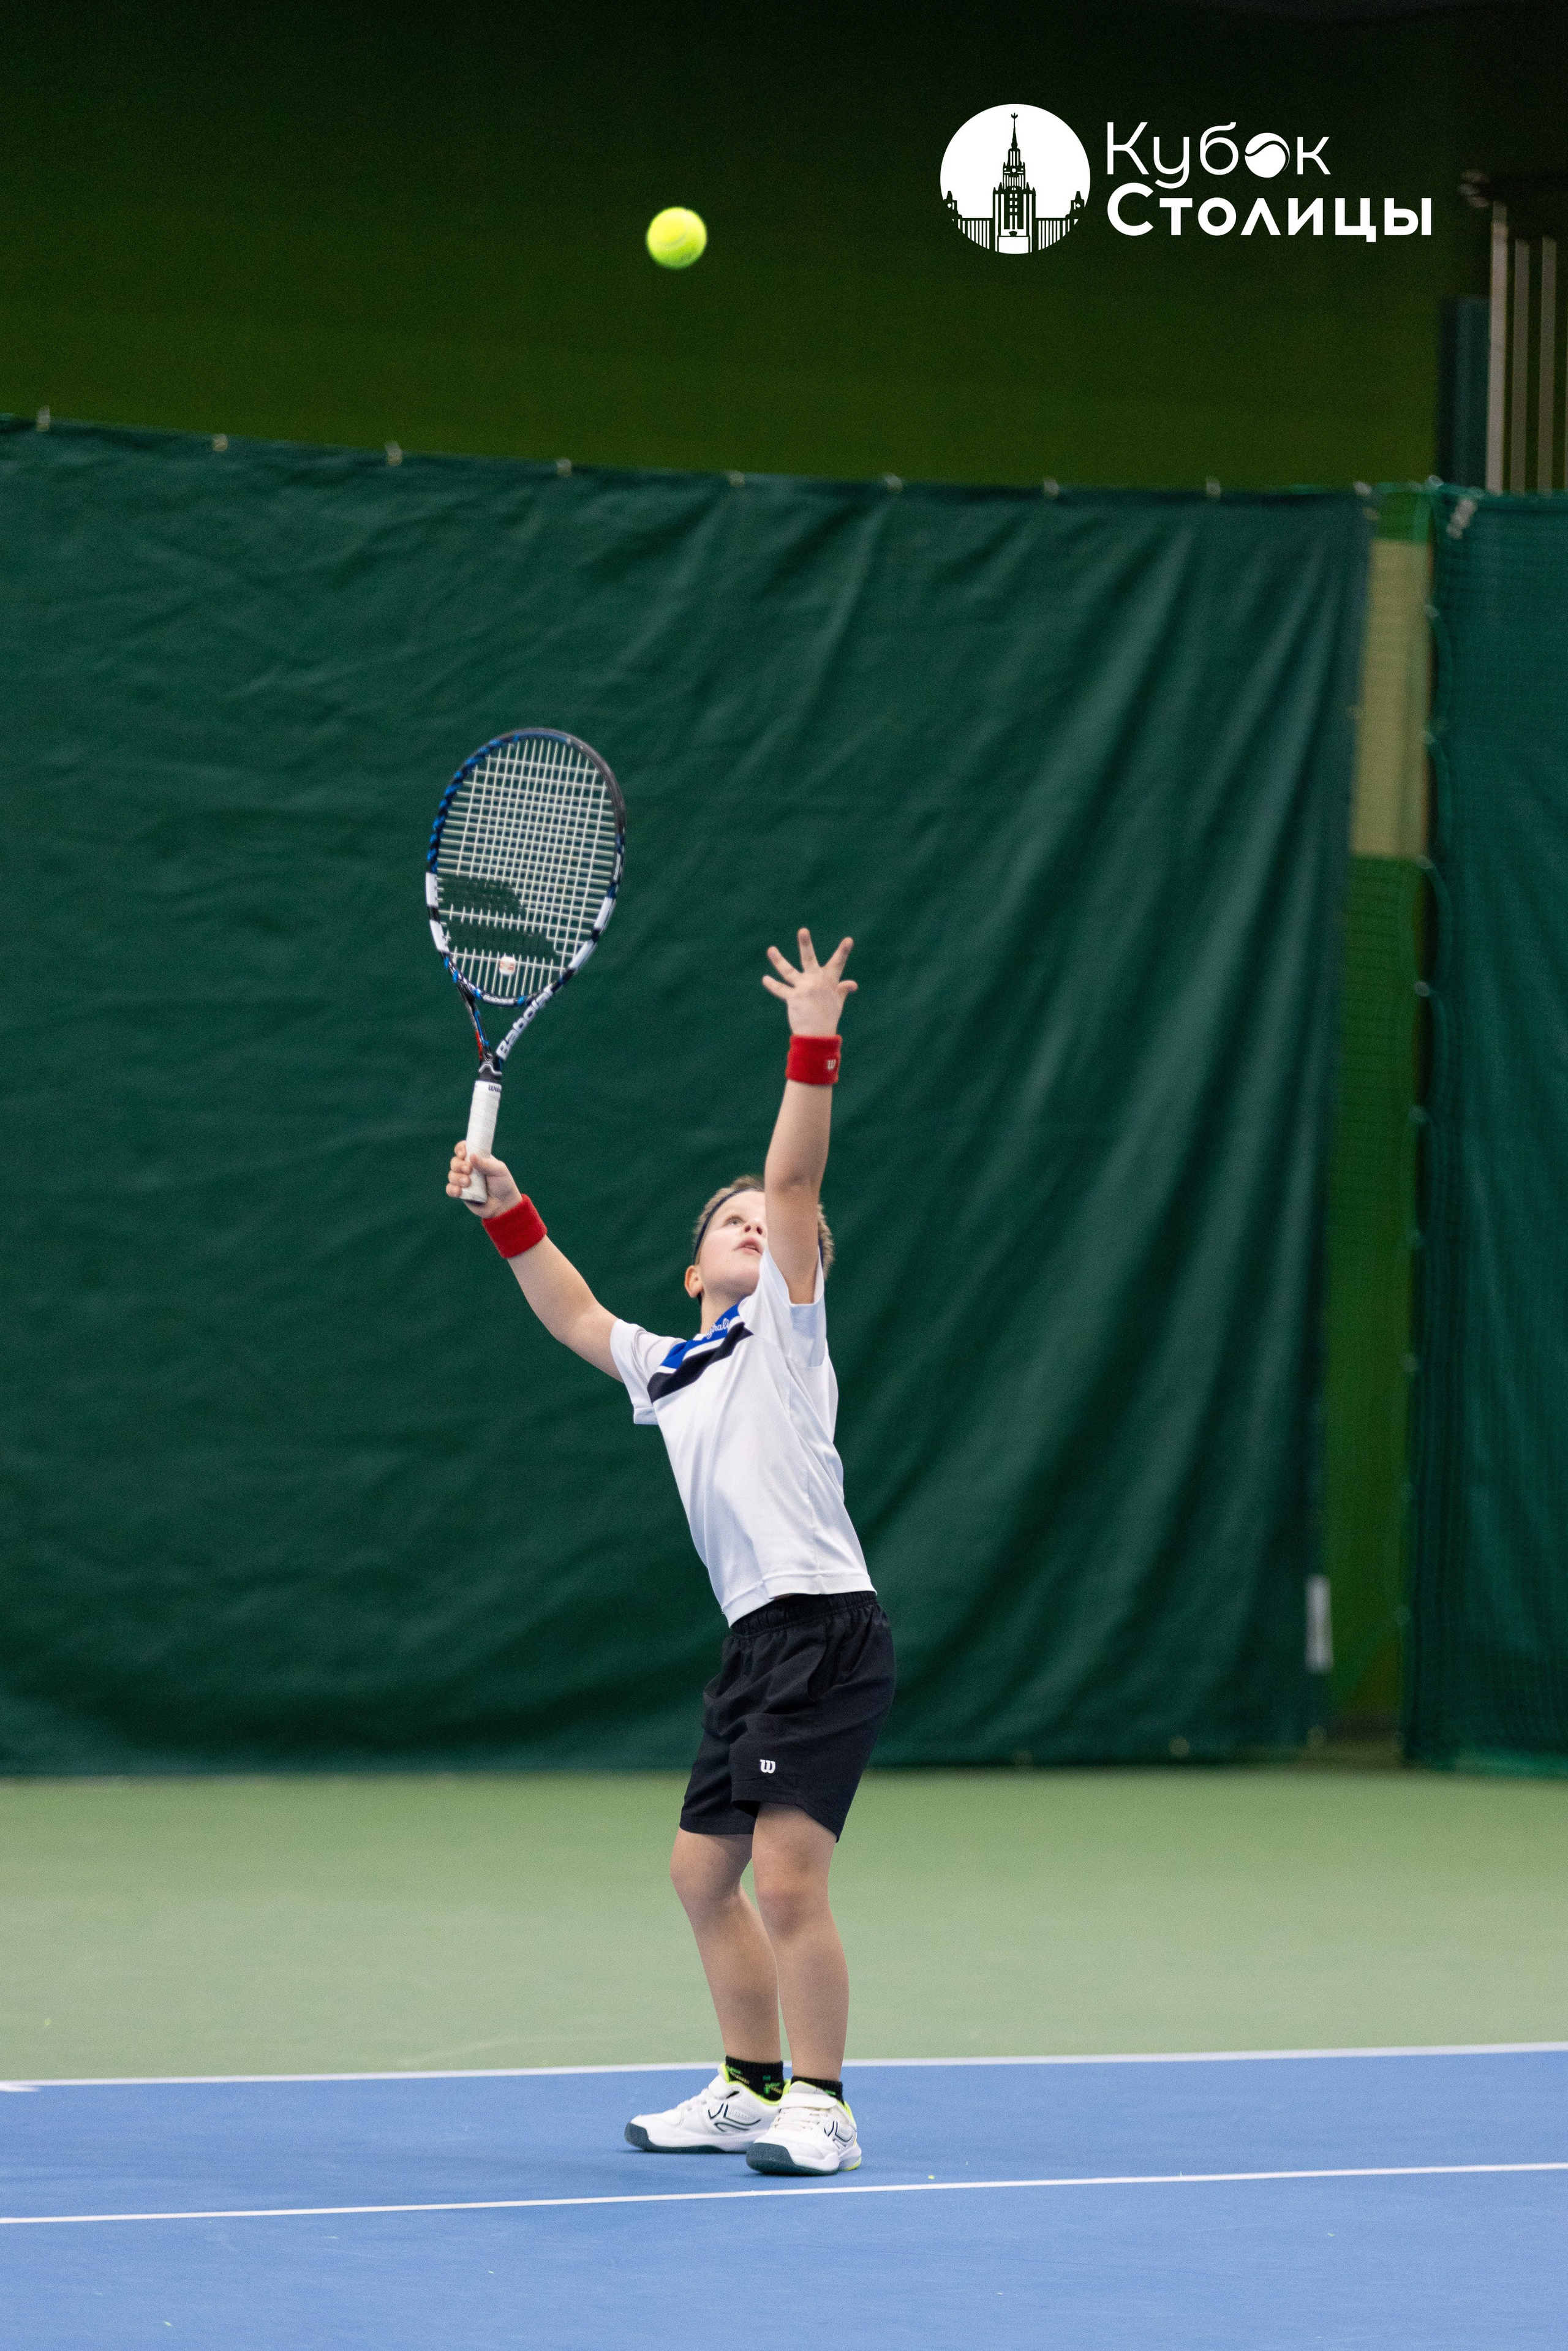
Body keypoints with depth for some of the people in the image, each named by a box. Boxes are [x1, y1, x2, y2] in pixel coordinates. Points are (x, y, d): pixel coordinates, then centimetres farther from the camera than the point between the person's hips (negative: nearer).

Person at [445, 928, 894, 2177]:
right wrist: (509, 1210, 26)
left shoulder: (782, 1328, 3)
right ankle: (754, 2088, 28)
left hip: (823, 1627, -9)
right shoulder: (668, 1368, 22)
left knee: (788, 1878, -14)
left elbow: (795, 1180, -8)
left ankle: (821, 2108, -8)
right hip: (757, 1641, 9)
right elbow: (576, 1313, 35)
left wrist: (813, 1045, -16)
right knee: (705, 1872, 14)